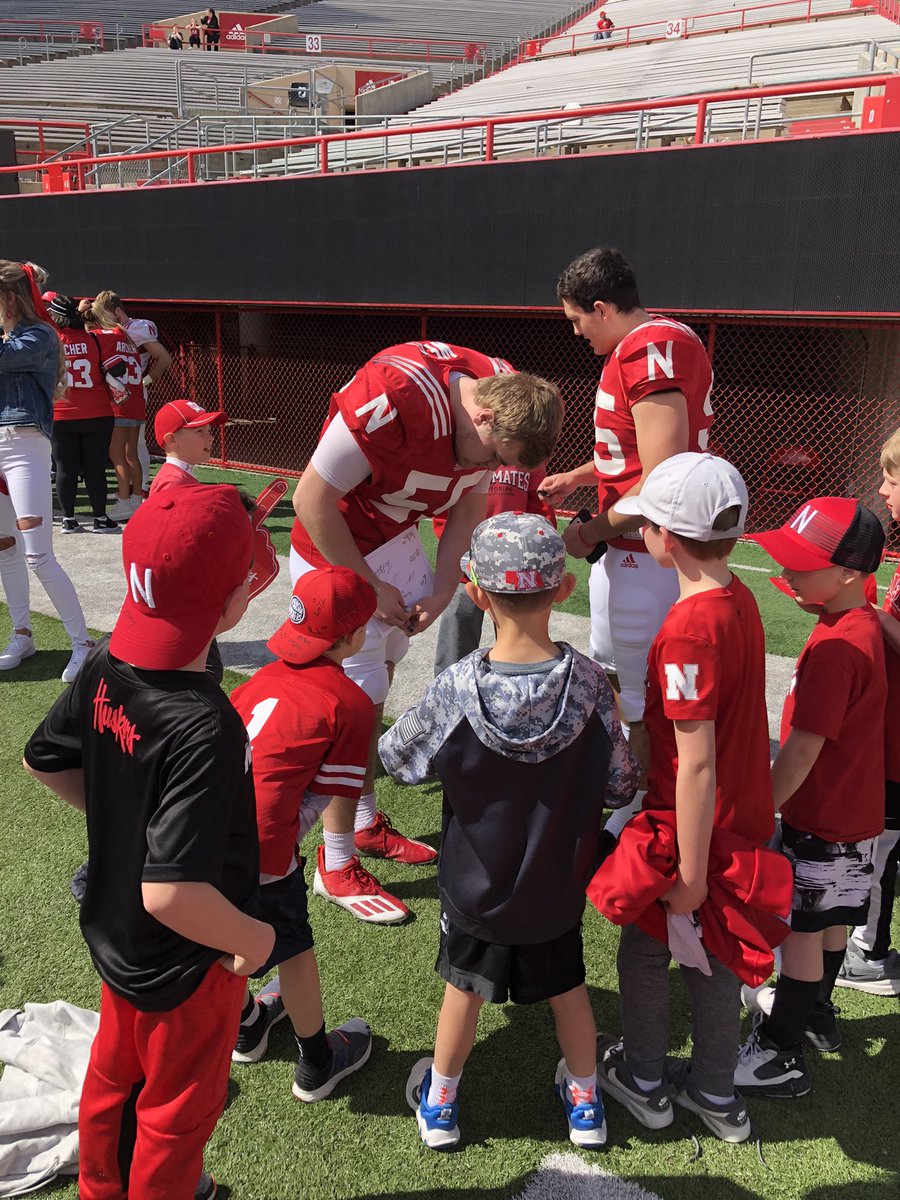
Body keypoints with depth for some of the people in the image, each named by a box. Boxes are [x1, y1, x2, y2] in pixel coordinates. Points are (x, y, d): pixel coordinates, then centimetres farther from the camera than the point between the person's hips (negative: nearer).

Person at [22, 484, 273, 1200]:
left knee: (115, 1074, 32)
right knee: (178, 1110, 22)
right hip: (185, 963, -7)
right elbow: (172, 893, -40)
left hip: (113, 931, 8)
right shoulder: (204, 727, -38)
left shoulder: (107, 668, -15)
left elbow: (44, 761, 2)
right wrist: (253, 939, -22)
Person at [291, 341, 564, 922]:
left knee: (377, 689, 17)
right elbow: (313, 498, -26)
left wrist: (442, 591, -2)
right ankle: (337, 867, 10)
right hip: (336, 552, -7)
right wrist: (368, 587, -18)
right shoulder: (396, 398, -35)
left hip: (398, 541, 7)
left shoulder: (505, 397, -10)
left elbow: (468, 508, 4)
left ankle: (367, 825, 35)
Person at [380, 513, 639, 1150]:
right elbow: (621, 785, -12)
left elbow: (395, 757, -10)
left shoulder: (458, 689, -25)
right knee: (568, 986, 24)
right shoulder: (589, 683, -22)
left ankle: (440, 1102, 43)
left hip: (476, 885, -1)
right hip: (559, 886, 2)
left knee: (464, 988, 21)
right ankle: (585, 1101, 45)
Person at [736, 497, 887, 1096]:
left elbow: (802, 750, -26)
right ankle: (815, 1012, 44)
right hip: (855, 807, 9)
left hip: (823, 819, -9)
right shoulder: (865, 622, 0)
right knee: (832, 918, 24)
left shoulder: (834, 648, -29)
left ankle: (780, 1057, 18)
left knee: (801, 930, 4)